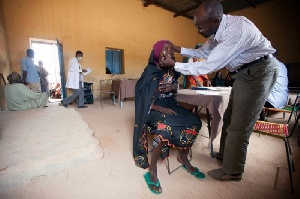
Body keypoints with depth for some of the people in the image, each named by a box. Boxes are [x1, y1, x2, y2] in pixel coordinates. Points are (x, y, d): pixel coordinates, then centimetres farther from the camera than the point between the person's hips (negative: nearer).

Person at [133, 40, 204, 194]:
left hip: (170, 104, 6)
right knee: (166, 127, -36)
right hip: (153, 108, -6)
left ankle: (183, 157, 9)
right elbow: (142, 99, -15)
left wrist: (173, 87, -9)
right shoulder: (150, 72, -12)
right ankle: (152, 169, -15)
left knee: (194, 122, -15)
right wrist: (161, 108, -26)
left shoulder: (172, 70, 5)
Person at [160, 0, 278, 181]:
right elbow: (204, 52, 14)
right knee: (230, 117, 16)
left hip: (259, 71, -9)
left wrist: (174, 64, -22)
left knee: (239, 125, -5)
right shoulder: (218, 30, -1)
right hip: (245, 71, 9)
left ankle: (232, 171, 16)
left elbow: (208, 66, -30)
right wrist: (178, 49, 6)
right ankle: (225, 154, 36)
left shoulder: (236, 30, -30)